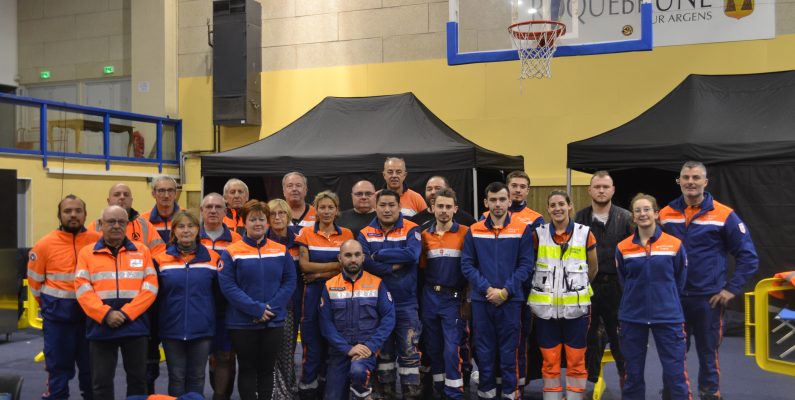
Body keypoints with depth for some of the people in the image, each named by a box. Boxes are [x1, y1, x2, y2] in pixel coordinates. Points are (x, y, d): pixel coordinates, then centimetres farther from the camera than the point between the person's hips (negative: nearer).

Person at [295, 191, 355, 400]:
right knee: (312, 342, -1)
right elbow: (304, 265, -7)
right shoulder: (306, 232, 1)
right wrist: (336, 265, -11)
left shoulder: (346, 234, 4)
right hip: (313, 294, -2)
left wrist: (320, 273, -13)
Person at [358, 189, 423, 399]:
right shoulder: (365, 234, 2)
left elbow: (412, 254, -22)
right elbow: (364, 262, -14)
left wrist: (378, 255, -16)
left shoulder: (411, 230, -3)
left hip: (406, 303, -2)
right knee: (382, 349, 13)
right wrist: (393, 266, -18)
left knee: (408, 351, 0)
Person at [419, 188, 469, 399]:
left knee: (451, 350, -8)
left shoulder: (465, 233, -5)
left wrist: (468, 298, -8)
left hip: (453, 298, -4)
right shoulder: (425, 235, 7)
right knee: (433, 347, 11)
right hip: (429, 297, 4)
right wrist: (420, 296, 9)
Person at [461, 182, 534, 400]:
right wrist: (487, 289, -11)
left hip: (511, 300, -1)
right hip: (481, 299, 1)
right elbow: (467, 265, 1)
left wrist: (505, 291, -12)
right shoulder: (473, 231, 4)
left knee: (509, 349, 4)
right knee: (484, 349, 8)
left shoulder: (523, 230, 0)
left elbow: (525, 265, -3)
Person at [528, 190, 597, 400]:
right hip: (545, 307, 1)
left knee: (576, 361, 5)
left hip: (576, 307, 0)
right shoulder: (539, 233, 0)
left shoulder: (585, 233, -1)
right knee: (550, 361, 8)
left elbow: (593, 267, 11)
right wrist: (547, 285, 10)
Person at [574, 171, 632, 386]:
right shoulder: (580, 218, 5)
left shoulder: (625, 218, 1)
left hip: (616, 285, -1)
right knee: (588, 333, 9)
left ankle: (626, 374, 21)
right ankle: (589, 376, 21)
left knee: (618, 333, 7)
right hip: (587, 285, 2)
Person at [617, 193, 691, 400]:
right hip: (632, 317, 1)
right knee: (633, 373, 10)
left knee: (675, 372, -1)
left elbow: (680, 280, 9)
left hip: (668, 316, -1)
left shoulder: (675, 245, -3)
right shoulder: (623, 248, -1)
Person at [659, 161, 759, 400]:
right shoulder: (665, 215, 2)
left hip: (709, 299, -2)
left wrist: (732, 289, -8)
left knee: (708, 354, 10)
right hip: (673, 298, 2)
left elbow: (748, 256, -3)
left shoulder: (724, 215, -6)